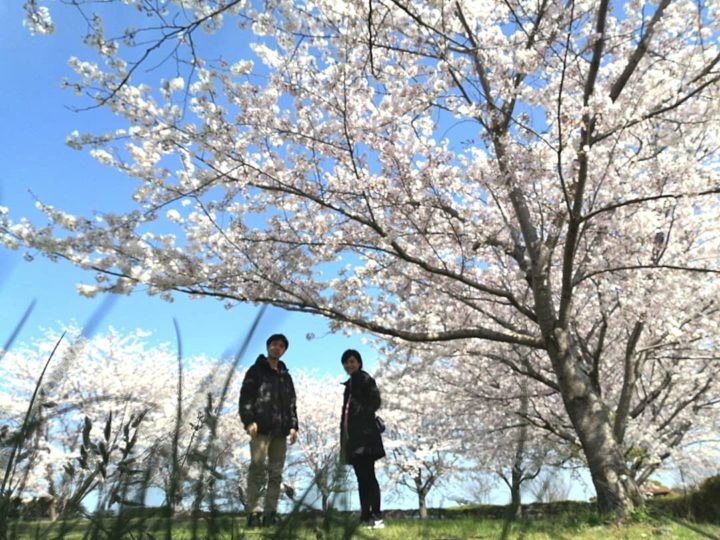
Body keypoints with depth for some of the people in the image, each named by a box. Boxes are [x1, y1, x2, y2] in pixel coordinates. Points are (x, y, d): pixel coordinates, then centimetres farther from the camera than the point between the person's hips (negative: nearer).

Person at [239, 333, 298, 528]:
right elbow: (245, 397, -6)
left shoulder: (286, 375, 20)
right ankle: (253, 513, -3)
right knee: (257, 470, -8)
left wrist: (293, 425, 7)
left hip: (280, 430, 5)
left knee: (276, 473, 5)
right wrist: (249, 420, -17)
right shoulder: (256, 370, 4)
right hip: (261, 428, -5)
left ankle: (270, 513, 11)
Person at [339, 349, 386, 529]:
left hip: (364, 433, -9)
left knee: (368, 476, -11)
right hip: (353, 436, 9)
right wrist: (345, 437, 14)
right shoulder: (350, 384, 21)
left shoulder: (364, 378, -2)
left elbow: (375, 401, -14)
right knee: (362, 477, 8)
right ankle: (366, 517, 11)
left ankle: (376, 516, -10)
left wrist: (362, 414, -18)